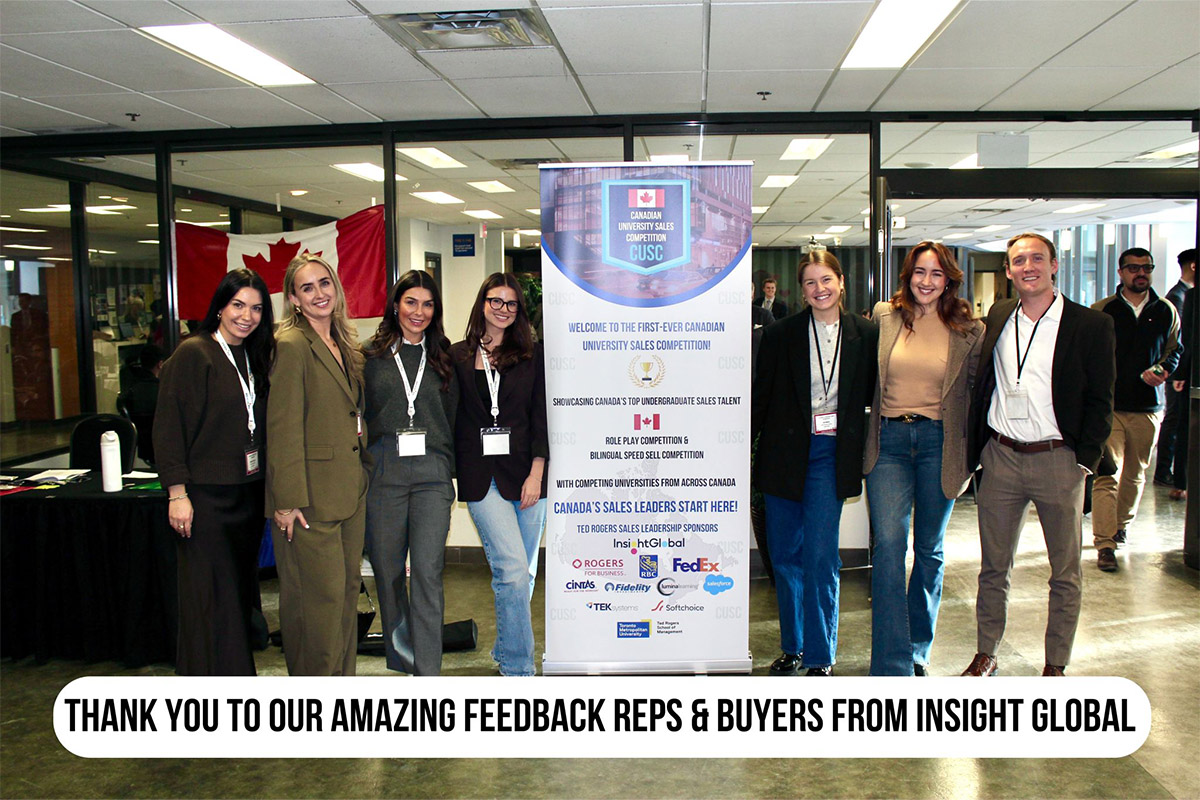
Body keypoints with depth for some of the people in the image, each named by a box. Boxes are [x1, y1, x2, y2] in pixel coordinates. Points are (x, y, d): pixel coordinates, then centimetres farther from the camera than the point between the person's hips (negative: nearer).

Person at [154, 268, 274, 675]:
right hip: (206, 496, -7)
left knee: (239, 597, 13)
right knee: (212, 600, -1)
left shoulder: (254, 358, 13)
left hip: (248, 495, 7)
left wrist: (267, 487, 9)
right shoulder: (193, 354, -8)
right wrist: (178, 492, -17)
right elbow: (168, 427, -12)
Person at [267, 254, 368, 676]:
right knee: (321, 594, -2)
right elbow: (283, 429, -15)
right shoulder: (291, 345, -11)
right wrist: (288, 499, -17)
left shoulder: (344, 347, 14)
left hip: (350, 491, 8)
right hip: (311, 494, -8)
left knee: (348, 588, 14)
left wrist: (361, 477, 15)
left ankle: (343, 677, 26)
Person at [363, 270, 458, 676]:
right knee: (388, 572, 8)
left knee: (428, 574, -7)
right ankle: (401, 661, 25)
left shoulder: (442, 359, 13)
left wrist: (449, 467, 9)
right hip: (383, 473, 0)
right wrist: (364, 460, 0)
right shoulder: (372, 356, 7)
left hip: (432, 475, 0)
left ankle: (427, 672, -3)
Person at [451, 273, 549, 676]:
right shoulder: (458, 356, 8)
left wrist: (536, 474, -6)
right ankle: (519, 667, -3)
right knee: (513, 568, -13)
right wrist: (453, 472, 2)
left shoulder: (532, 355, 8)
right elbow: (452, 418, 10)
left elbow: (540, 416, 2)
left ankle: (506, 650, 29)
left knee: (524, 571, 8)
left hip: (525, 473, 2)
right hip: (481, 476, -1)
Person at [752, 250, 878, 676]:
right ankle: (793, 646, 27)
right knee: (784, 555, 8)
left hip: (831, 454, -1)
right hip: (784, 452, 1)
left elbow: (872, 394, 8)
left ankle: (820, 657, 10)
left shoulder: (866, 335, 2)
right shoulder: (781, 334, 0)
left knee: (820, 557, -6)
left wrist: (865, 451, 0)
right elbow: (761, 397, 4)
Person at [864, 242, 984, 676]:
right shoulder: (883, 316, 4)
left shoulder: (969, 330, 2)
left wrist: (971, 454, 4)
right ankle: (893, 665, -8)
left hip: (940, 444, 1)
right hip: (889, 440, 0)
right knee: (889, 545, -12)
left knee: (929, 549, 12)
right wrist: (866, 434, 8)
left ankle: (918, 648, 30)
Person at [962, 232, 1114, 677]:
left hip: (1058, 461, -3)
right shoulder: (998, 318, 7)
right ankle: (986, 655, 25)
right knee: (994, 567, 12)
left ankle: (1055, 665, 23)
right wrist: (975, 450, 6)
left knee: (1065, 572, 9)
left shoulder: (1091, 325, -4)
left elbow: (1100, 402, -3)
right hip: (1001, 457, 3)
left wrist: (1084, 460, -10)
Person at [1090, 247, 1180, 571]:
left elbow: (1175, 349, 16)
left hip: (1148, 407, 3)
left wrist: (1162, 370, -6)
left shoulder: (1166, 311, 9)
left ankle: (1121, 526, 34)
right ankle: (1105, 544, -8)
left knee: (1135, 474, 14)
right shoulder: (1102, 310, 1)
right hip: (1109, 405, -3)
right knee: (1107, 474, -10)